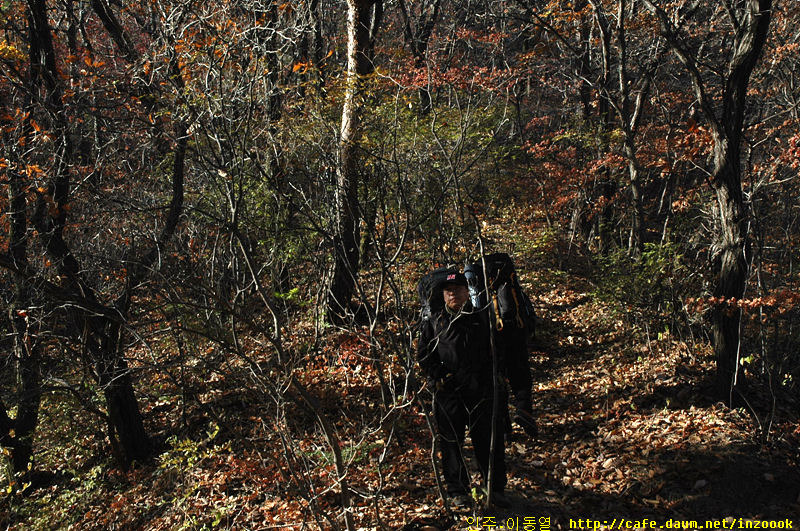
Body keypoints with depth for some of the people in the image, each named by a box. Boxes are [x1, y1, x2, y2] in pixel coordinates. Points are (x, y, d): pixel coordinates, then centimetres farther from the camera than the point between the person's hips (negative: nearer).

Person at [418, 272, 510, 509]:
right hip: (447, 393, 0)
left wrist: (487, 377, 0)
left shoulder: (482, 319, 11)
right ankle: (457, 491, 18)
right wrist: (440, 376, -5)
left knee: (488, 438, 2)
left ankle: (496, 489, 16)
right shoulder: (434, 323, 11)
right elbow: (423, 354, 7)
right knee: (451, 441, 5)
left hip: (480, 390, 0)